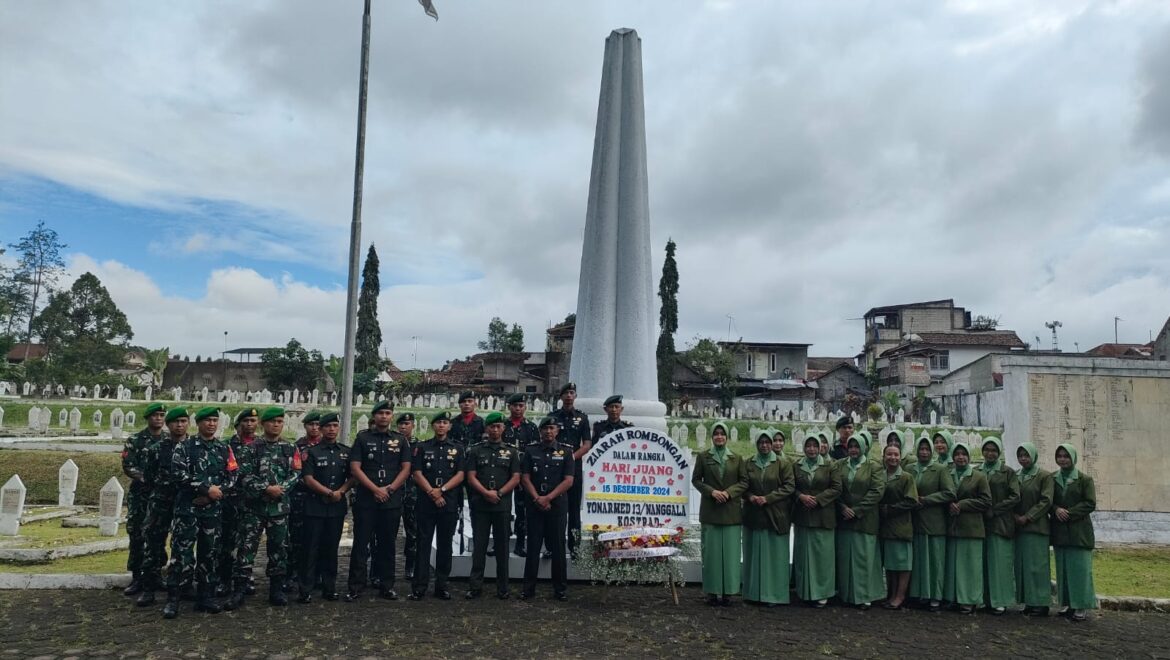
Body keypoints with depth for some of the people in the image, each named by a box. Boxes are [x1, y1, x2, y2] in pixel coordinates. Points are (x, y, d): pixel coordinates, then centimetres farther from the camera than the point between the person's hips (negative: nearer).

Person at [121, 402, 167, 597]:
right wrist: (147, 477, -19)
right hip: (140, 495, -1)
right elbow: (128, 466, -6)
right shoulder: (135, 440, 1)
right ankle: (137, 578, 8)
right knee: (137, 536, 0)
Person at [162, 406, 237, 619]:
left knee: (209, 553, 8)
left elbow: (232, 476, 6)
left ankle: (205, 597, 16)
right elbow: (180, 474, -12)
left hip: (213, 510, 4)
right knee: (181, 553, -6)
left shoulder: (224, 449, 11)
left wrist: (213, 495, -9)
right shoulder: (184, 447, 0)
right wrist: (207, 488, -16)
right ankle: (172, 599, 1)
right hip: (187, 508, -4)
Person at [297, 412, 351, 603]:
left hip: (337, 508, 3)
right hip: (315, 506, -3)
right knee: (311, 549, -1)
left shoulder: (346, 452, 10)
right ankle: (306, 589, 5)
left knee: (331, 548, 9)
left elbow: (352, 477, 9)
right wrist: (330, 493, -12)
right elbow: (308, 479, -7)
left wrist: (341, 491, -9)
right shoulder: (311, 452, 0)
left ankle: (329, 587, 17)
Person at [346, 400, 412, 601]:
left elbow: (406, 469, 5)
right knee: (361, 544, 1)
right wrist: (375, 489, -11)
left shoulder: (401, 440, 9)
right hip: (365, 500, -2)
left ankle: (387, 586, 17)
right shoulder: (363, 438, 3)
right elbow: (355, 468, -4)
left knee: (387, 545, 9)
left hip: (392, 501, 2)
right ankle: (355, 587, 8)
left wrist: (389, 488, -8)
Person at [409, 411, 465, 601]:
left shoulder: (457, 448, 9)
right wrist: (432, 492, -11)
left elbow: (460, 475, 1)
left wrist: (442, 489, -12)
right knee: (423, 543, 0)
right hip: (426, 502, -1)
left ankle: (442, 585, 13)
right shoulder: (422, 447, 8)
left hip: (449, 502, 1)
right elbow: (417, 474, 0)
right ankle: (419, 587, 4)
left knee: (445, 544, 5)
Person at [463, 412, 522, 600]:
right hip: (480, 505, 0)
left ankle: (502, 588, 13)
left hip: (503, 505, 0)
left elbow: (516, 478, 2)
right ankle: (475, 586, 9)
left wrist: (498, 493, -11)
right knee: (479, 546, 2)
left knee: (502, 546, 5)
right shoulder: (476, 451, 8)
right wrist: (486, 493, -13)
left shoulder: (511, 452, 9)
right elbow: (471, 477, 1)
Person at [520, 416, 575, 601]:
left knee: (558, 547, 4)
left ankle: (560, 588, 13)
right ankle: (529, 587, 11)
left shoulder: (566, 451, 2)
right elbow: (525, 478, 2)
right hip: (535, 505, 1)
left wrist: (548, 498, -11)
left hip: (557, 504, -1)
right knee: (532, 546, 4)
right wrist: (537, 498, -10)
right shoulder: (530, 450, 6)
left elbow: (568, 481, -4)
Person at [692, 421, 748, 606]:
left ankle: (727, 591, 7)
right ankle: (712, 591, 7)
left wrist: (729, 492, -10)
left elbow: (744, 481, 5)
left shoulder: (736, 459, 8)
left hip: (731, 511, 1)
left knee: (730, 551, 0)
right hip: (710, 511, -1)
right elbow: (696, 479, 3)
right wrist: (712, 491, -11)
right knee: (711, 551, 1)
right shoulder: (703, 457, 5)